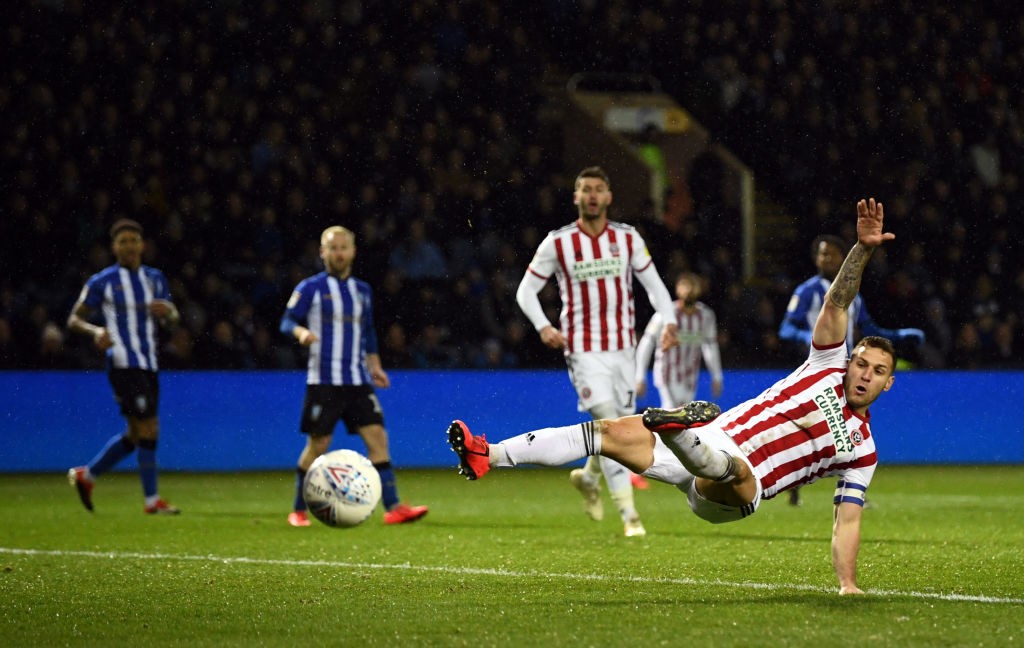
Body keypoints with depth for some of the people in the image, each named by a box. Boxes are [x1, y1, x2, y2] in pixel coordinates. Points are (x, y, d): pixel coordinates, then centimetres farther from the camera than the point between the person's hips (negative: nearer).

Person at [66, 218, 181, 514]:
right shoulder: (101, 281, -1)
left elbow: (172, 320, 19)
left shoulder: (155, 278, 14)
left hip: (149, 364, 7)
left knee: (135, 435, 12)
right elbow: (74, 319, 2)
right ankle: (152, 499, -4)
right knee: (149, 430, -12)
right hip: (123, 364, -7)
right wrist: (95, 331, -19)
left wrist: (167, 311, -5)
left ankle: (86, 476, 28)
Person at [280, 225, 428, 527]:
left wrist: (374, 365, 16)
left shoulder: (362, 290, 15)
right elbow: (287, 321, -3)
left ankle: (393, 507, -9)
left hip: (358, 380, 4)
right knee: (318, 444, -2)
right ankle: (299, 511, 13)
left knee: (377, 437, -7)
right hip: (323, 380, -4)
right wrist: (301, 332, -24)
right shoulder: (310, 288, -1)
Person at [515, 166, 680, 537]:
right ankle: (629, 514, -16)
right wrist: (543, 327, -13)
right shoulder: (557, 243, -3)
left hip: (623, 346, 4)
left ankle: (588, 477, 40)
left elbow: (653, 284, 10)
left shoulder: (628, 238, 3)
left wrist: (669, 321, -7)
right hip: (584, 349, -4)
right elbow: (526, 290, 4)